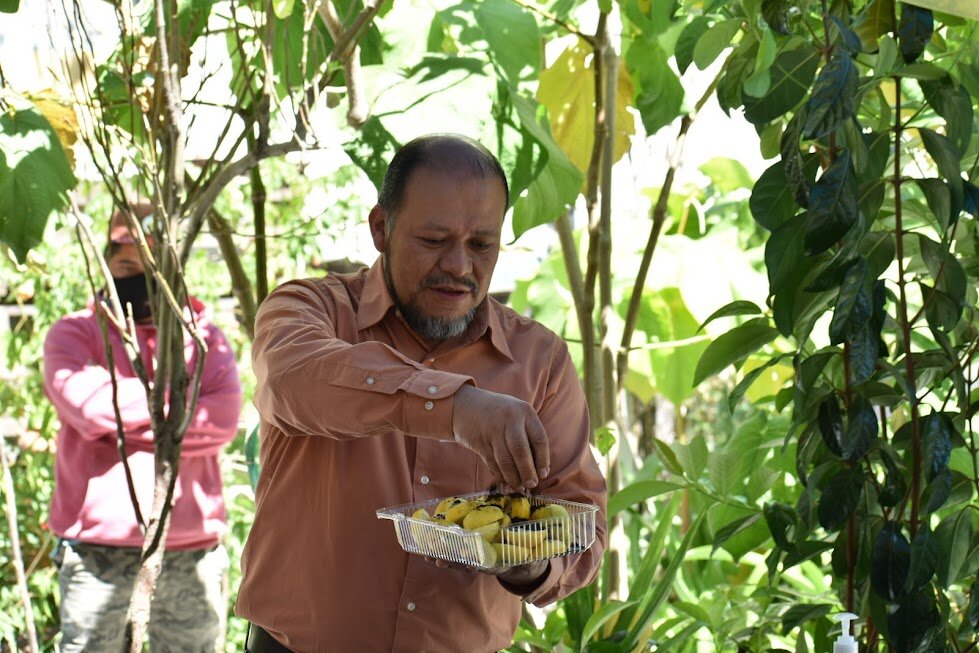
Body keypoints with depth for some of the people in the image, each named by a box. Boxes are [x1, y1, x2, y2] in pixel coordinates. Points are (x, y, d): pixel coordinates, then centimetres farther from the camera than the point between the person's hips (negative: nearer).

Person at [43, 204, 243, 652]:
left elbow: (223, 419, -4)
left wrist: (128, 426, -8)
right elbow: (89, 405, -12)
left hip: (190, 540, 2)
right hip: (99, 537, -2)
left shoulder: (205, 337, 14)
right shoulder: (73, 333, 9)